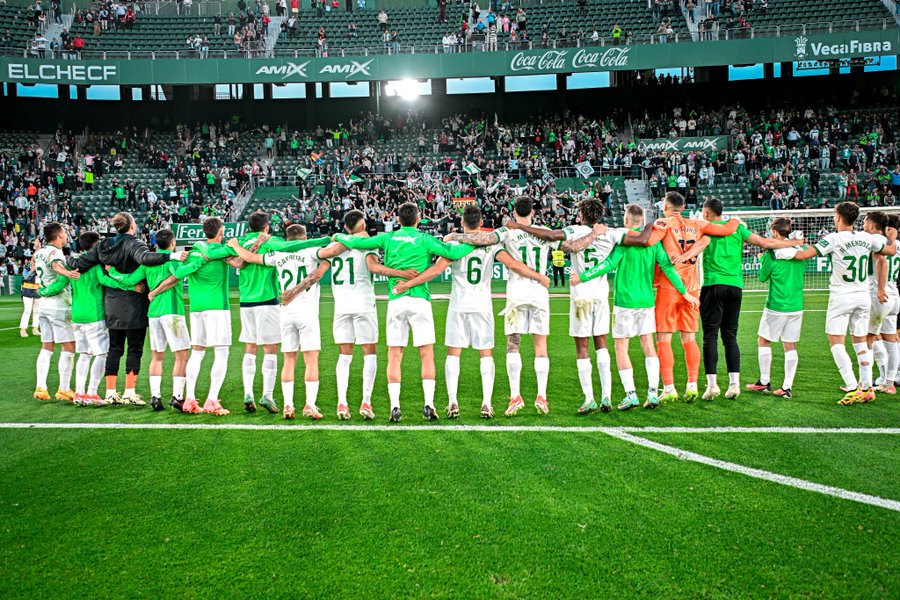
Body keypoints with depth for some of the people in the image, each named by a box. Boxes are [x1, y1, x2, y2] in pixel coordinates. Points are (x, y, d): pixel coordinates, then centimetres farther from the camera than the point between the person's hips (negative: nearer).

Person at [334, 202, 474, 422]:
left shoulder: (388, 238, 8)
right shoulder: (424, 239, 1)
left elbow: (356, 242, 8)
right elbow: (453, 253, -6)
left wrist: (338, 236, 28)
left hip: (395, 301, 2)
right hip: (419, 300, -2)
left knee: (394, 357, 6)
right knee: (427, 355, 4)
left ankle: (395, 406, 2)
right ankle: (429, 405, 0)